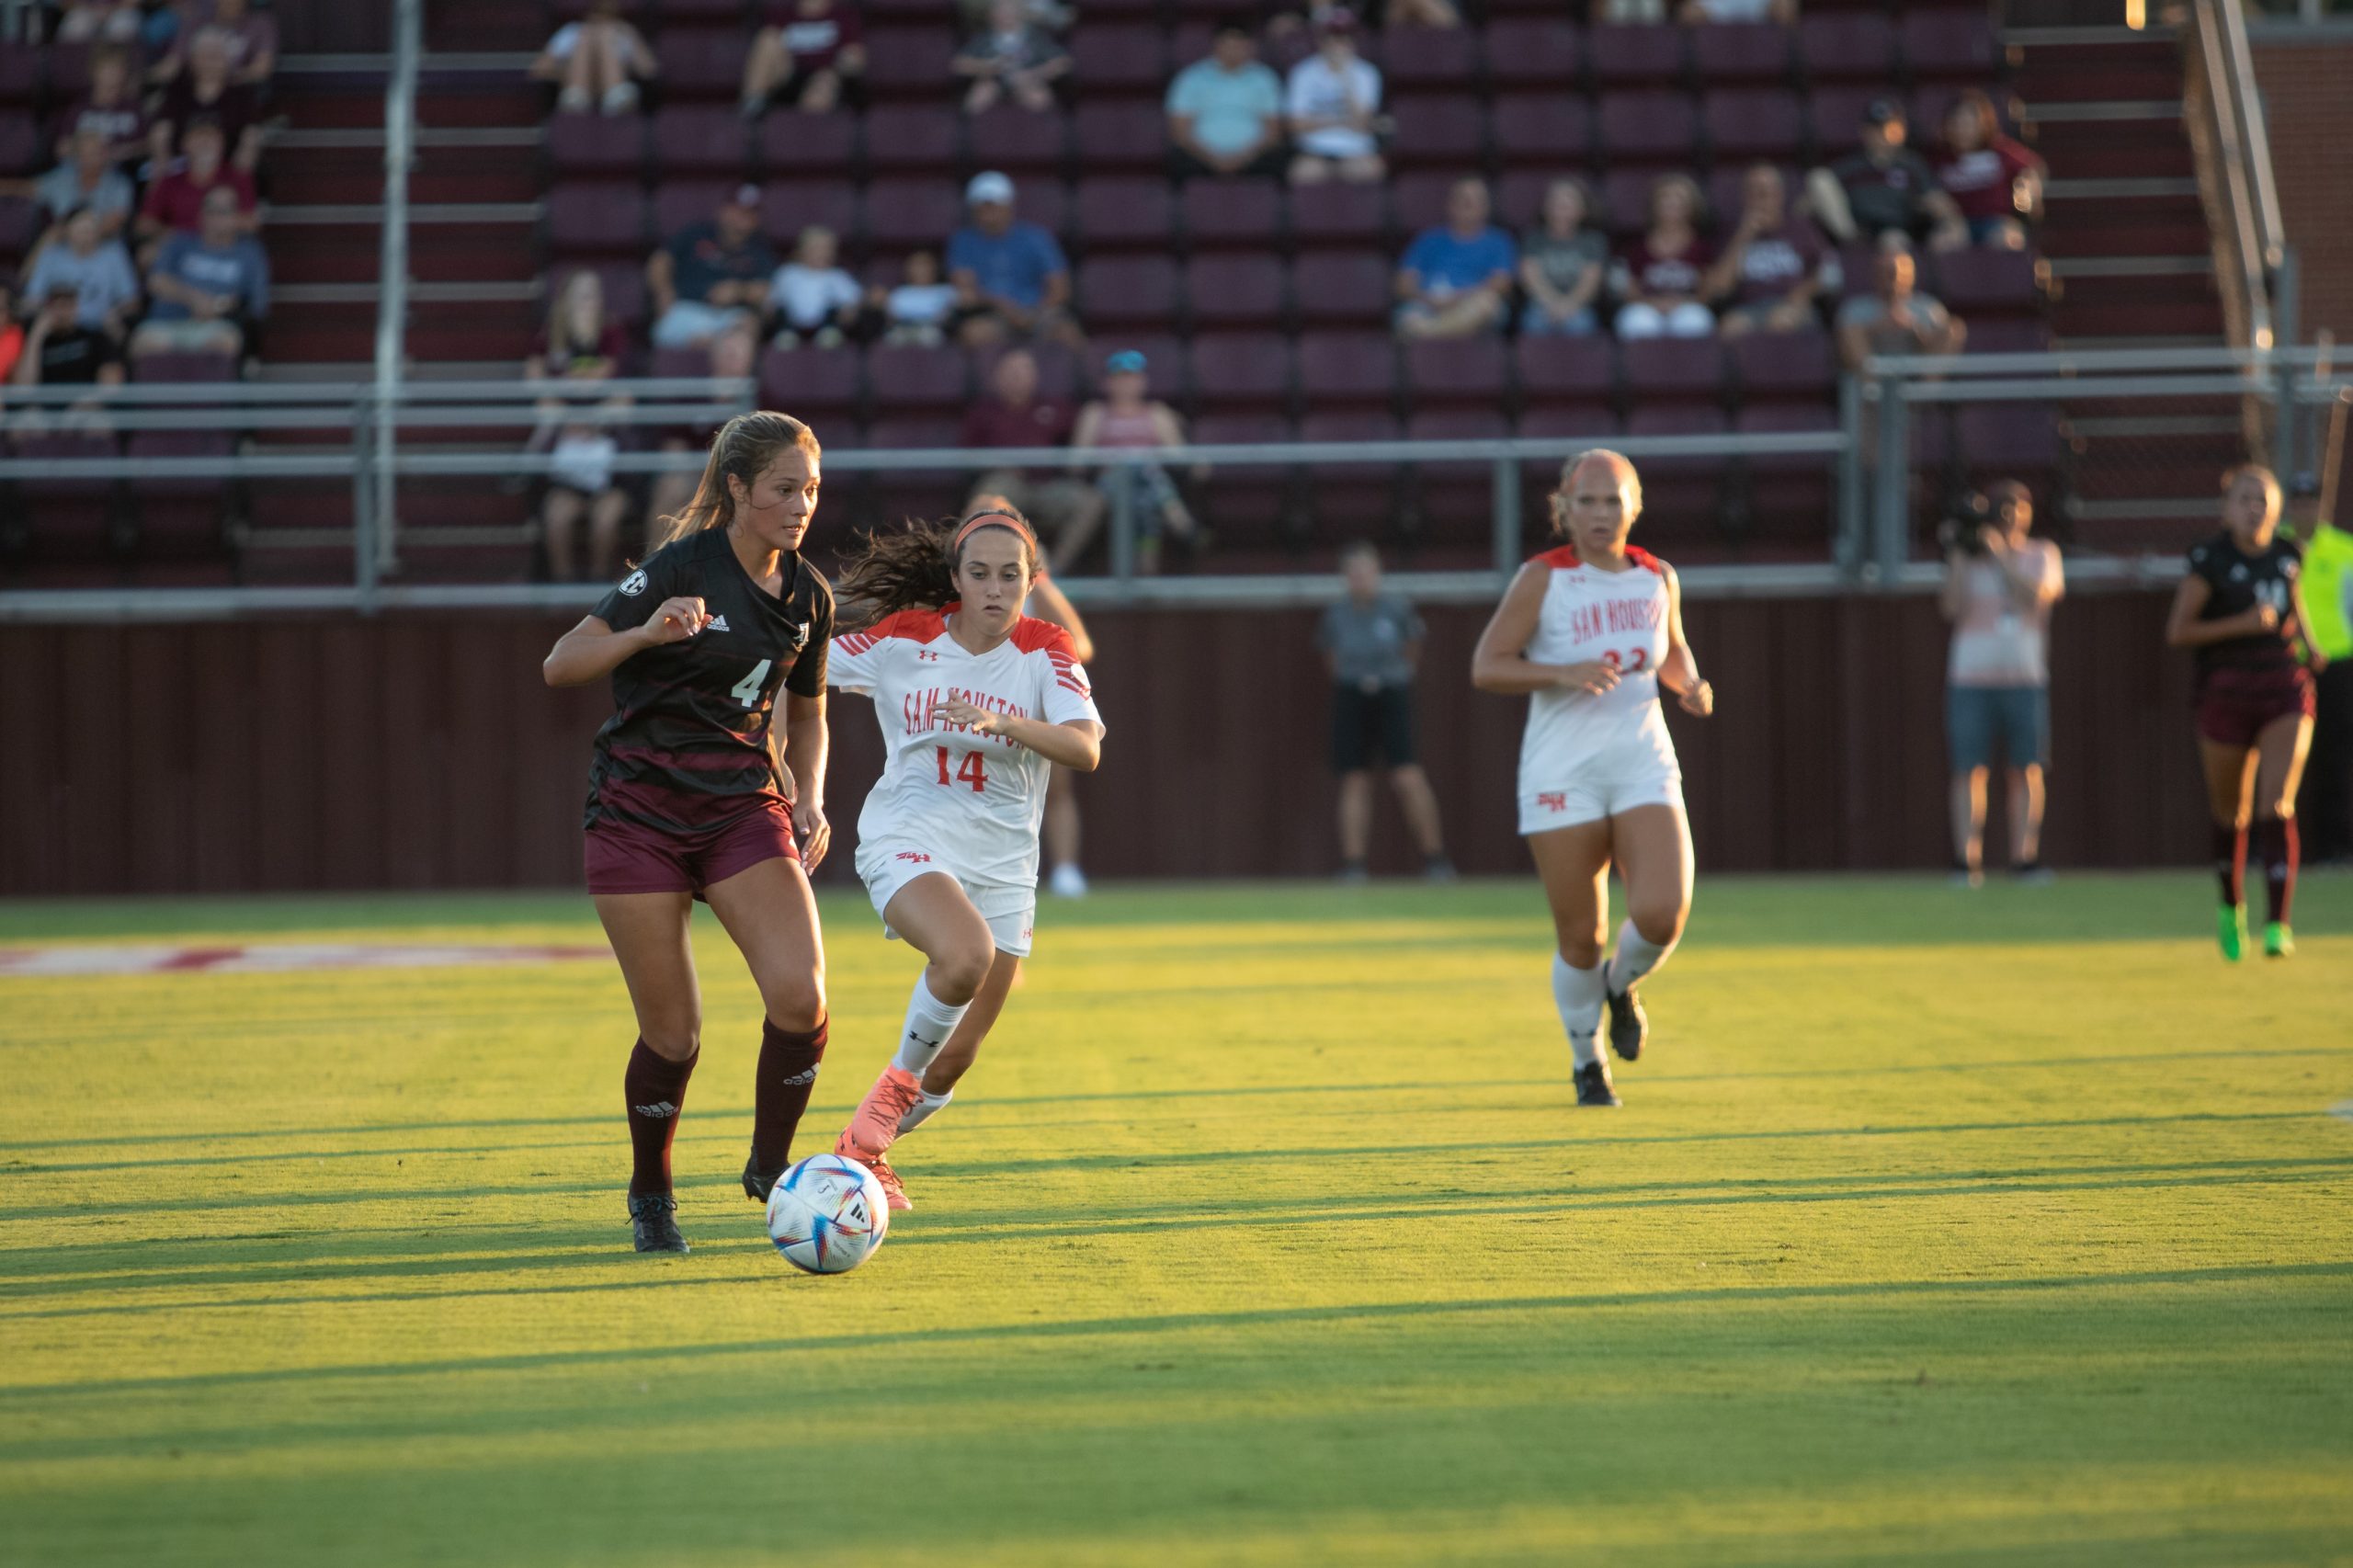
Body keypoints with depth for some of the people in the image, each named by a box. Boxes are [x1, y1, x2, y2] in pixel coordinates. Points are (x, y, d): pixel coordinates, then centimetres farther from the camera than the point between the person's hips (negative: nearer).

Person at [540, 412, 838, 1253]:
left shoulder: (808, 596, 5)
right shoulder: (682, 568, -13)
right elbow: (560, 663, -18)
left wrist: (809, 800, 3)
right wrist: (646, 632, -34)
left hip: (744, 805, 4)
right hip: (639, 811, -4)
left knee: (800, 997, -18)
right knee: (673, 1036, -3)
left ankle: (769, 1166, 6)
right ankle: (650, 1194, 24)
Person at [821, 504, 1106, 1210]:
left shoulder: (1046, 650, -3)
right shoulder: (903, 640, -4)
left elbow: (1085, 749, -19)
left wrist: (999, 722, -34)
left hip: (1001, 865, 3)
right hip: (907, 842, -3)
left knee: (954, 1058, 7)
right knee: (966, 953, -35)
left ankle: (862, 1149, 33)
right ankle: (901, 1078, -9)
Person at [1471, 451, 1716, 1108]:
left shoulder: (1658, 578, 6)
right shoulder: (1542, 579, -6)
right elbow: (1486, 666, -10)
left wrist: (1690, 685, 3)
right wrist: (1566, 673, -23)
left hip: (1644, 767, 3)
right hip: (1563, 775, -2)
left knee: (1663, 913, -17)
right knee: (1580, 938, 2)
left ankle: (1621, 986, 18)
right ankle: (1587, 1063, 27)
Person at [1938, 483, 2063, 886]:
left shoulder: (2042, 554, 10)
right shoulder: (1969, 557, 9)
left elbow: (2036, 595, -8)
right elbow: (1952, 608, -3)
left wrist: (2000, 554, -11)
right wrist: (1958, 557, -8)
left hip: (2025, 676, 1)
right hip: (1971, 676, -1)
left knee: (2027, 769, -1)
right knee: (1969, 769, -4)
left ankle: (2025, 857, 2)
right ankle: (1967, 860, -3)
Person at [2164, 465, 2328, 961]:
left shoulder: (2288, 555, 5)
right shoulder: (2209, 561, -7)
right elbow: (2177, 632, -10)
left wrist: (2310, 645, 8)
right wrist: (2240, 624, -20)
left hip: (2285, 694, 2)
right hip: (2226, 692, -2)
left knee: (2277, 807, -14)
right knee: (2231, 813, 11)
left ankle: (2278, 925, -18)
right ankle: (2231, 908, 37)